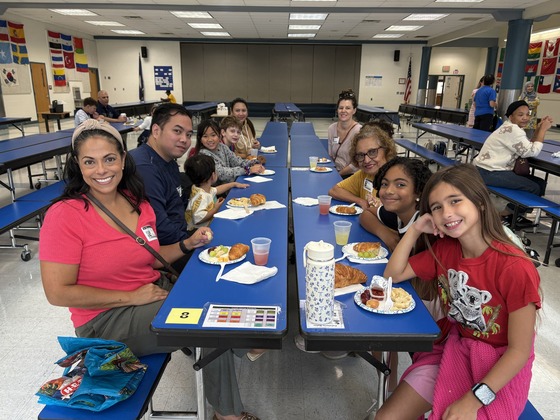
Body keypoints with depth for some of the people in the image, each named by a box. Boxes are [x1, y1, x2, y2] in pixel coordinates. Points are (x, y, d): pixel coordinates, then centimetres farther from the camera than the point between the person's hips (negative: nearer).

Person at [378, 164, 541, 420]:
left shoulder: (514, 268, -24)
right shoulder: (444, 249, -5)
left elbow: (520, 350, -18)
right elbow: (393, 274, -1)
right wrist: (415, 230, -12)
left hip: (500, 368, -4)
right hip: (453, 349, 4)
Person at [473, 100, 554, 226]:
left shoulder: (512, 128, 15)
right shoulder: (512, 129, -16)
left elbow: (528, 147, 15)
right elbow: (532, 151, -15)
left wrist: (538, 129, 5)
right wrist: (543, 129, -7)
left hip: (495, 169, 10)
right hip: (488, 172, -10)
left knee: (540, 183, 10)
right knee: (534, 188, -13)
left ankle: (513, 214, 17)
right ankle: (505, 215, 3)